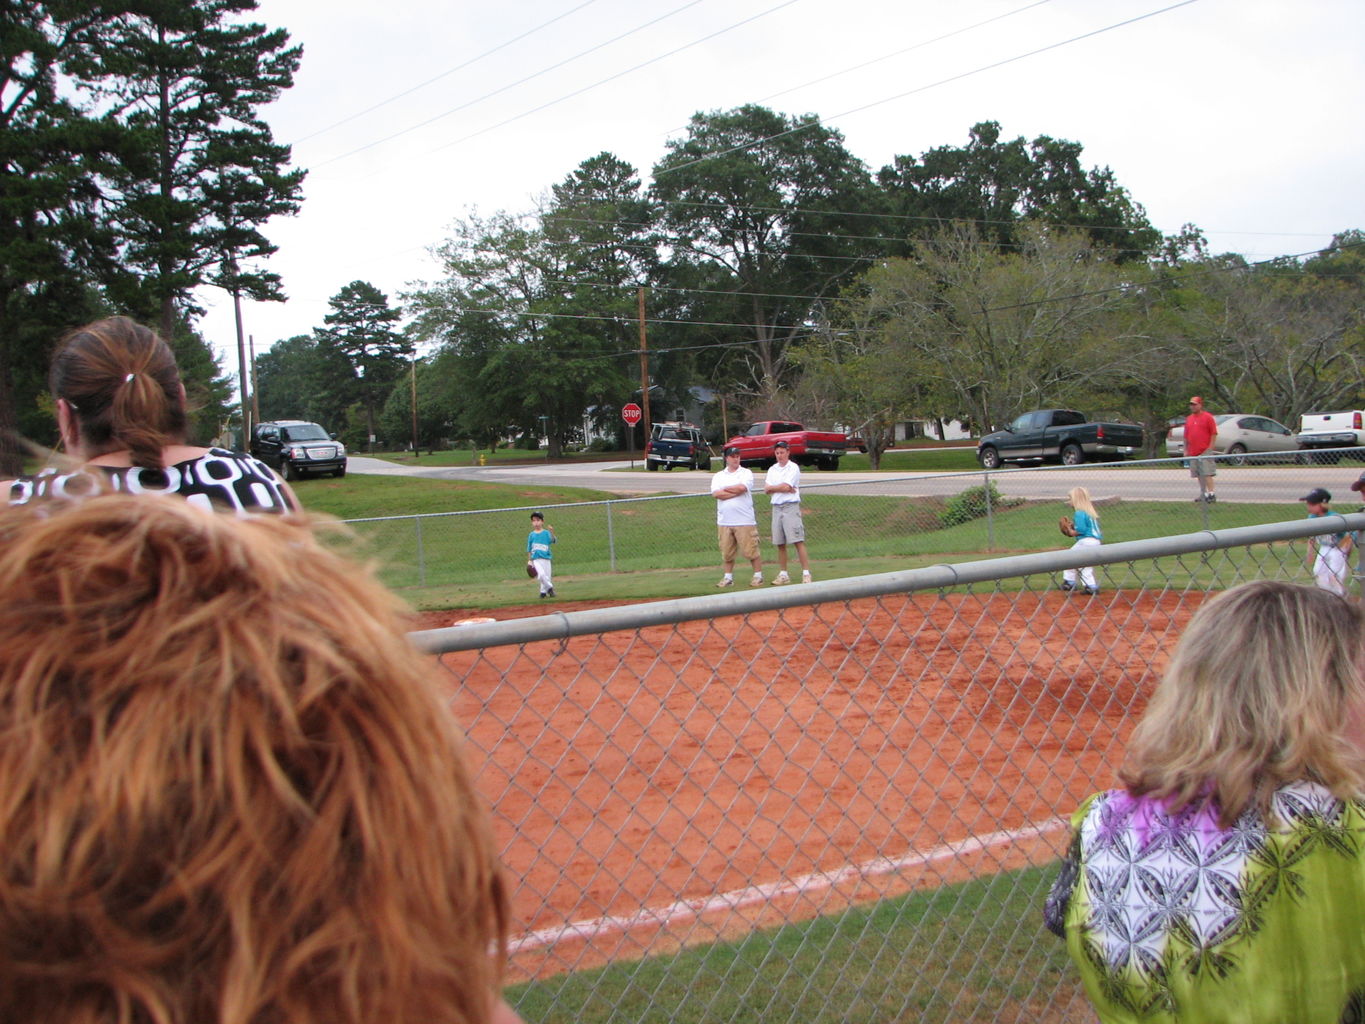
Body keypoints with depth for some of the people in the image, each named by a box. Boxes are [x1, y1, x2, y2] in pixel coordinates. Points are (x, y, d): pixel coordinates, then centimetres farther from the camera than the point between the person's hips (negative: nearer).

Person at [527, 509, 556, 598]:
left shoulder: (546, 533, 1)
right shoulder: (531, 535, 6)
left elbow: (552, 540, -17)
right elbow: (529, 549, 11)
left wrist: (552, 532, -33)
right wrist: (529, 560, 9)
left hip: (546, 558, 0)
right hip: (535, 559, 0)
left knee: (547, 576, 3)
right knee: (541, 574, -20)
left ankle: (544, 591, 22)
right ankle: (550, 586, -1)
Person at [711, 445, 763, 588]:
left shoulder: (746, 473, 6)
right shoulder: (718, 476, 13)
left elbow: (742, 487, -14)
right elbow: (715, 494, -5)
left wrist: (725, 489, 0)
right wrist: (736, 492, -8)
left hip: (744, 521, -3)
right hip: (724, 521, 3)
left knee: (751, 550, -3)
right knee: (727, 552, 5)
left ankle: (758, 576, 5)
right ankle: (728, 577, 14)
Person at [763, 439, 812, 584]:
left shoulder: (793, 468, -3)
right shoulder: (772, 469, 16)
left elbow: (786, 486, -13)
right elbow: (766, 489, 5)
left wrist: (772, 487, 3)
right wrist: (784, 488, -7)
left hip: (791, 506, -6)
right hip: (776, 507, 6)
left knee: (798, 541, -11)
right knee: (780, 544, 7)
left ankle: (806, 573, -12)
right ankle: (783, 574, 13)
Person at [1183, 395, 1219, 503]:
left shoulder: (1208, 417, -3)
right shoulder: (1189, 419, 15)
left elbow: (1214, 434, -6)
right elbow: (1186, 436, 18)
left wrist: (1210, 448, -12)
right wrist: (1186, 450, 13)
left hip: (1205, 452, -6)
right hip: (1193, 453, 6)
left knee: (1207, 474, -11)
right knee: (1199, 475, 10)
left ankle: (1211, 494, -11)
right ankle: (1203, 494, 17)